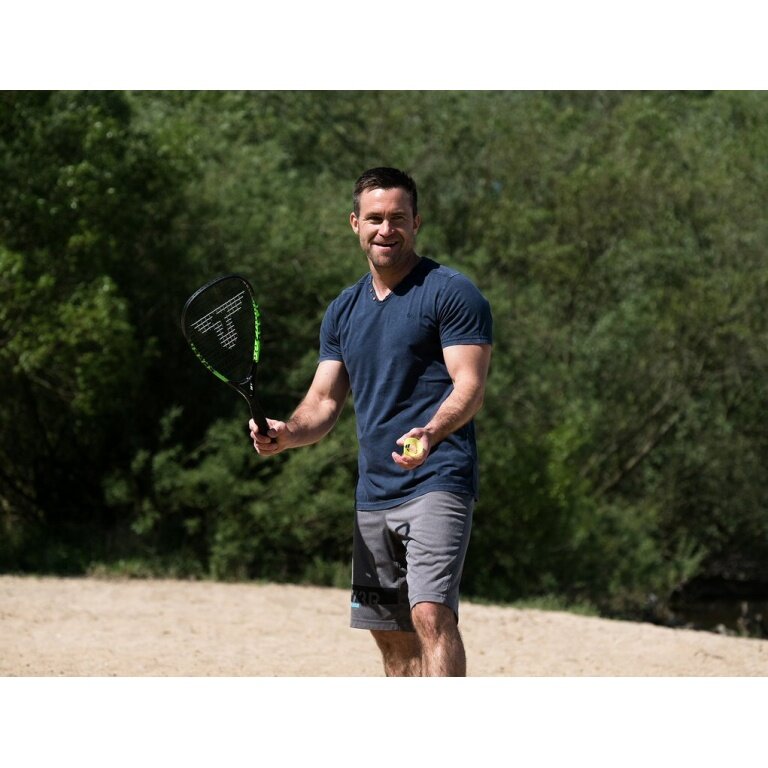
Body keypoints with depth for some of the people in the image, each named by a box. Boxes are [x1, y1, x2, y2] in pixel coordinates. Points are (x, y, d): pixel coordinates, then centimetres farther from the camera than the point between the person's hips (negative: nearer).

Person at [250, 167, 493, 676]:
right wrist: (287, 434, -7)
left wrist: (430, 433, -31)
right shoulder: (344, 310, 17)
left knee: (431, 615, -21)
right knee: (392, 636, 9)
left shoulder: (452, 293, -4)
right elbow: (324, 400, 15)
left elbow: (469, 386, -12)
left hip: (437, 483, -7)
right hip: (374, 495, 7)